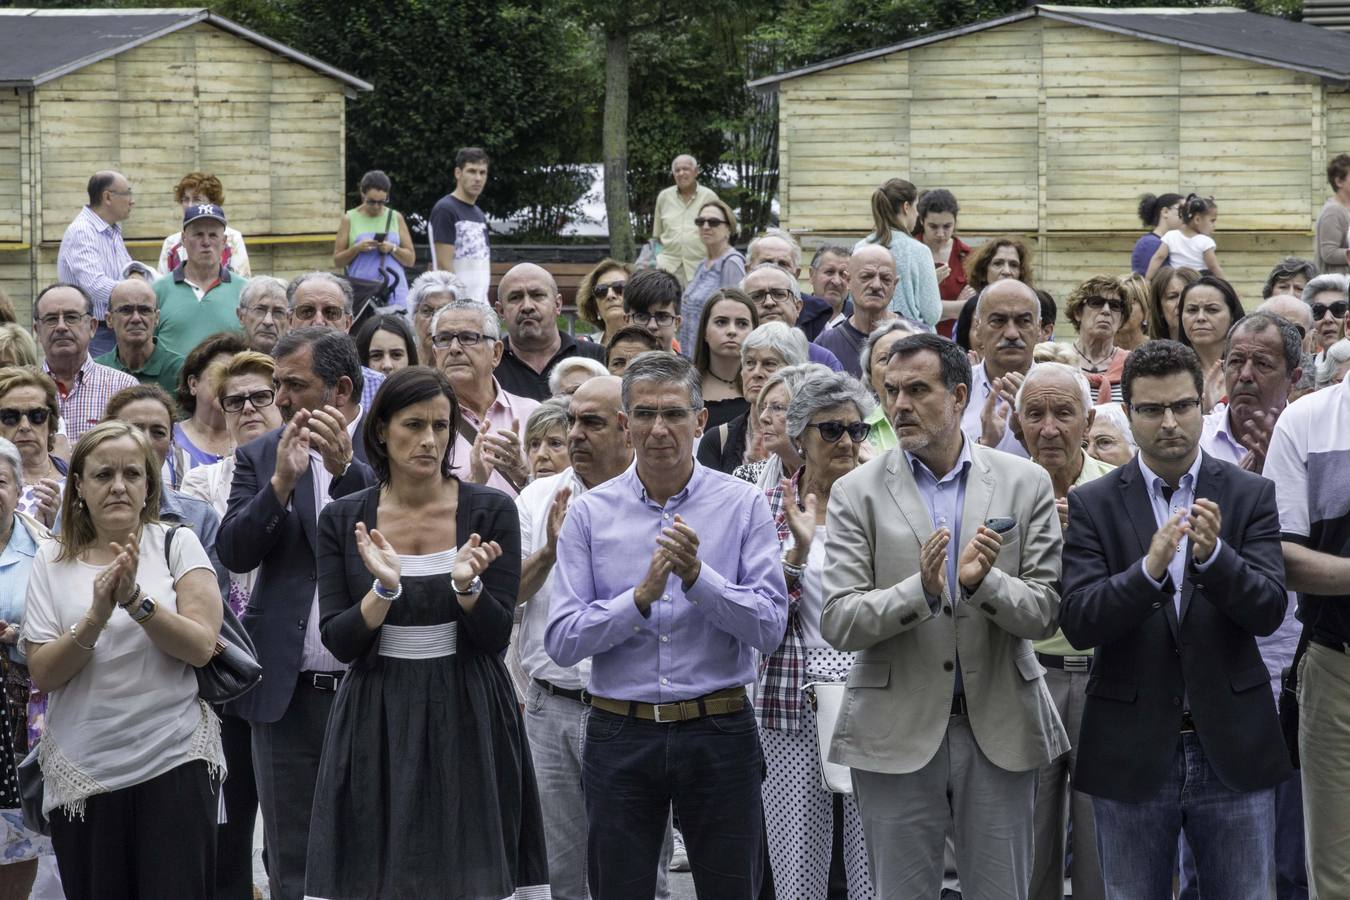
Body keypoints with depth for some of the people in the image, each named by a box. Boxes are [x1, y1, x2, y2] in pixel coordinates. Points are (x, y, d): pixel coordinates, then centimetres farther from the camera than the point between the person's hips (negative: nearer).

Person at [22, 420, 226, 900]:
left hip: (175, 760, -1)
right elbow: (43, 675, -2)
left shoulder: (177, 544, 2)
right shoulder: (53, 560, 5)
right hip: (83, 767, 2)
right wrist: (96, 616, -17)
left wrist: (135, 599, -21)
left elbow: (201, 646, -8)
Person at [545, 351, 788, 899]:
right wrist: (641, 597, -19)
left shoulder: (743, 505, -1)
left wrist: (697, 575, -21)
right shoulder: (589, 513, 1)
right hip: (620, 735, 1)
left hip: (719, 733, -1)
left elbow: (769, 628, -8)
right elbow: (561, 641, -6)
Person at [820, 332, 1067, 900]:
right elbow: (838, 623, -7)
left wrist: (984, 582, -21)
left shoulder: (1026, 485, 3)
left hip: (999, 726, 1)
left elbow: (1044, 615, -1)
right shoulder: (857, 493, 0)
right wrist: (921, 591, -23)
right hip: (898, 731, -1)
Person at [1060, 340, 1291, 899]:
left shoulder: (1250, 496, 2)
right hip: (1133, 753, 0)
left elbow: (1268, 610, -9)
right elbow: (1078, 622, -11)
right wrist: (1150, 568, -28)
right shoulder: (1091, 506, -1)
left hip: (1232, 748, 0)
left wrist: (1214, 553, -28)